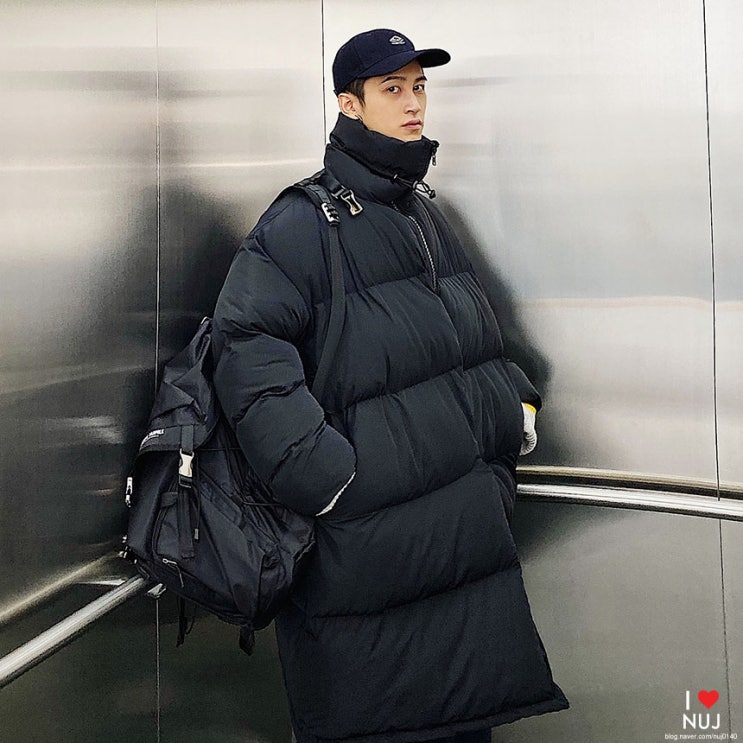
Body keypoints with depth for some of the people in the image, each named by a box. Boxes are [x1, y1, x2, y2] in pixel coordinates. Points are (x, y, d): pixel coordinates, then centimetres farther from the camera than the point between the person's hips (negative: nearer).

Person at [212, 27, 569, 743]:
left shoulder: (424, 213, 16)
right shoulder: (303, 221, -9)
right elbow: (248, 344, -19)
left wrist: (514, 403, 14)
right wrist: (323, 475, -24)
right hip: (369, 543, -7)